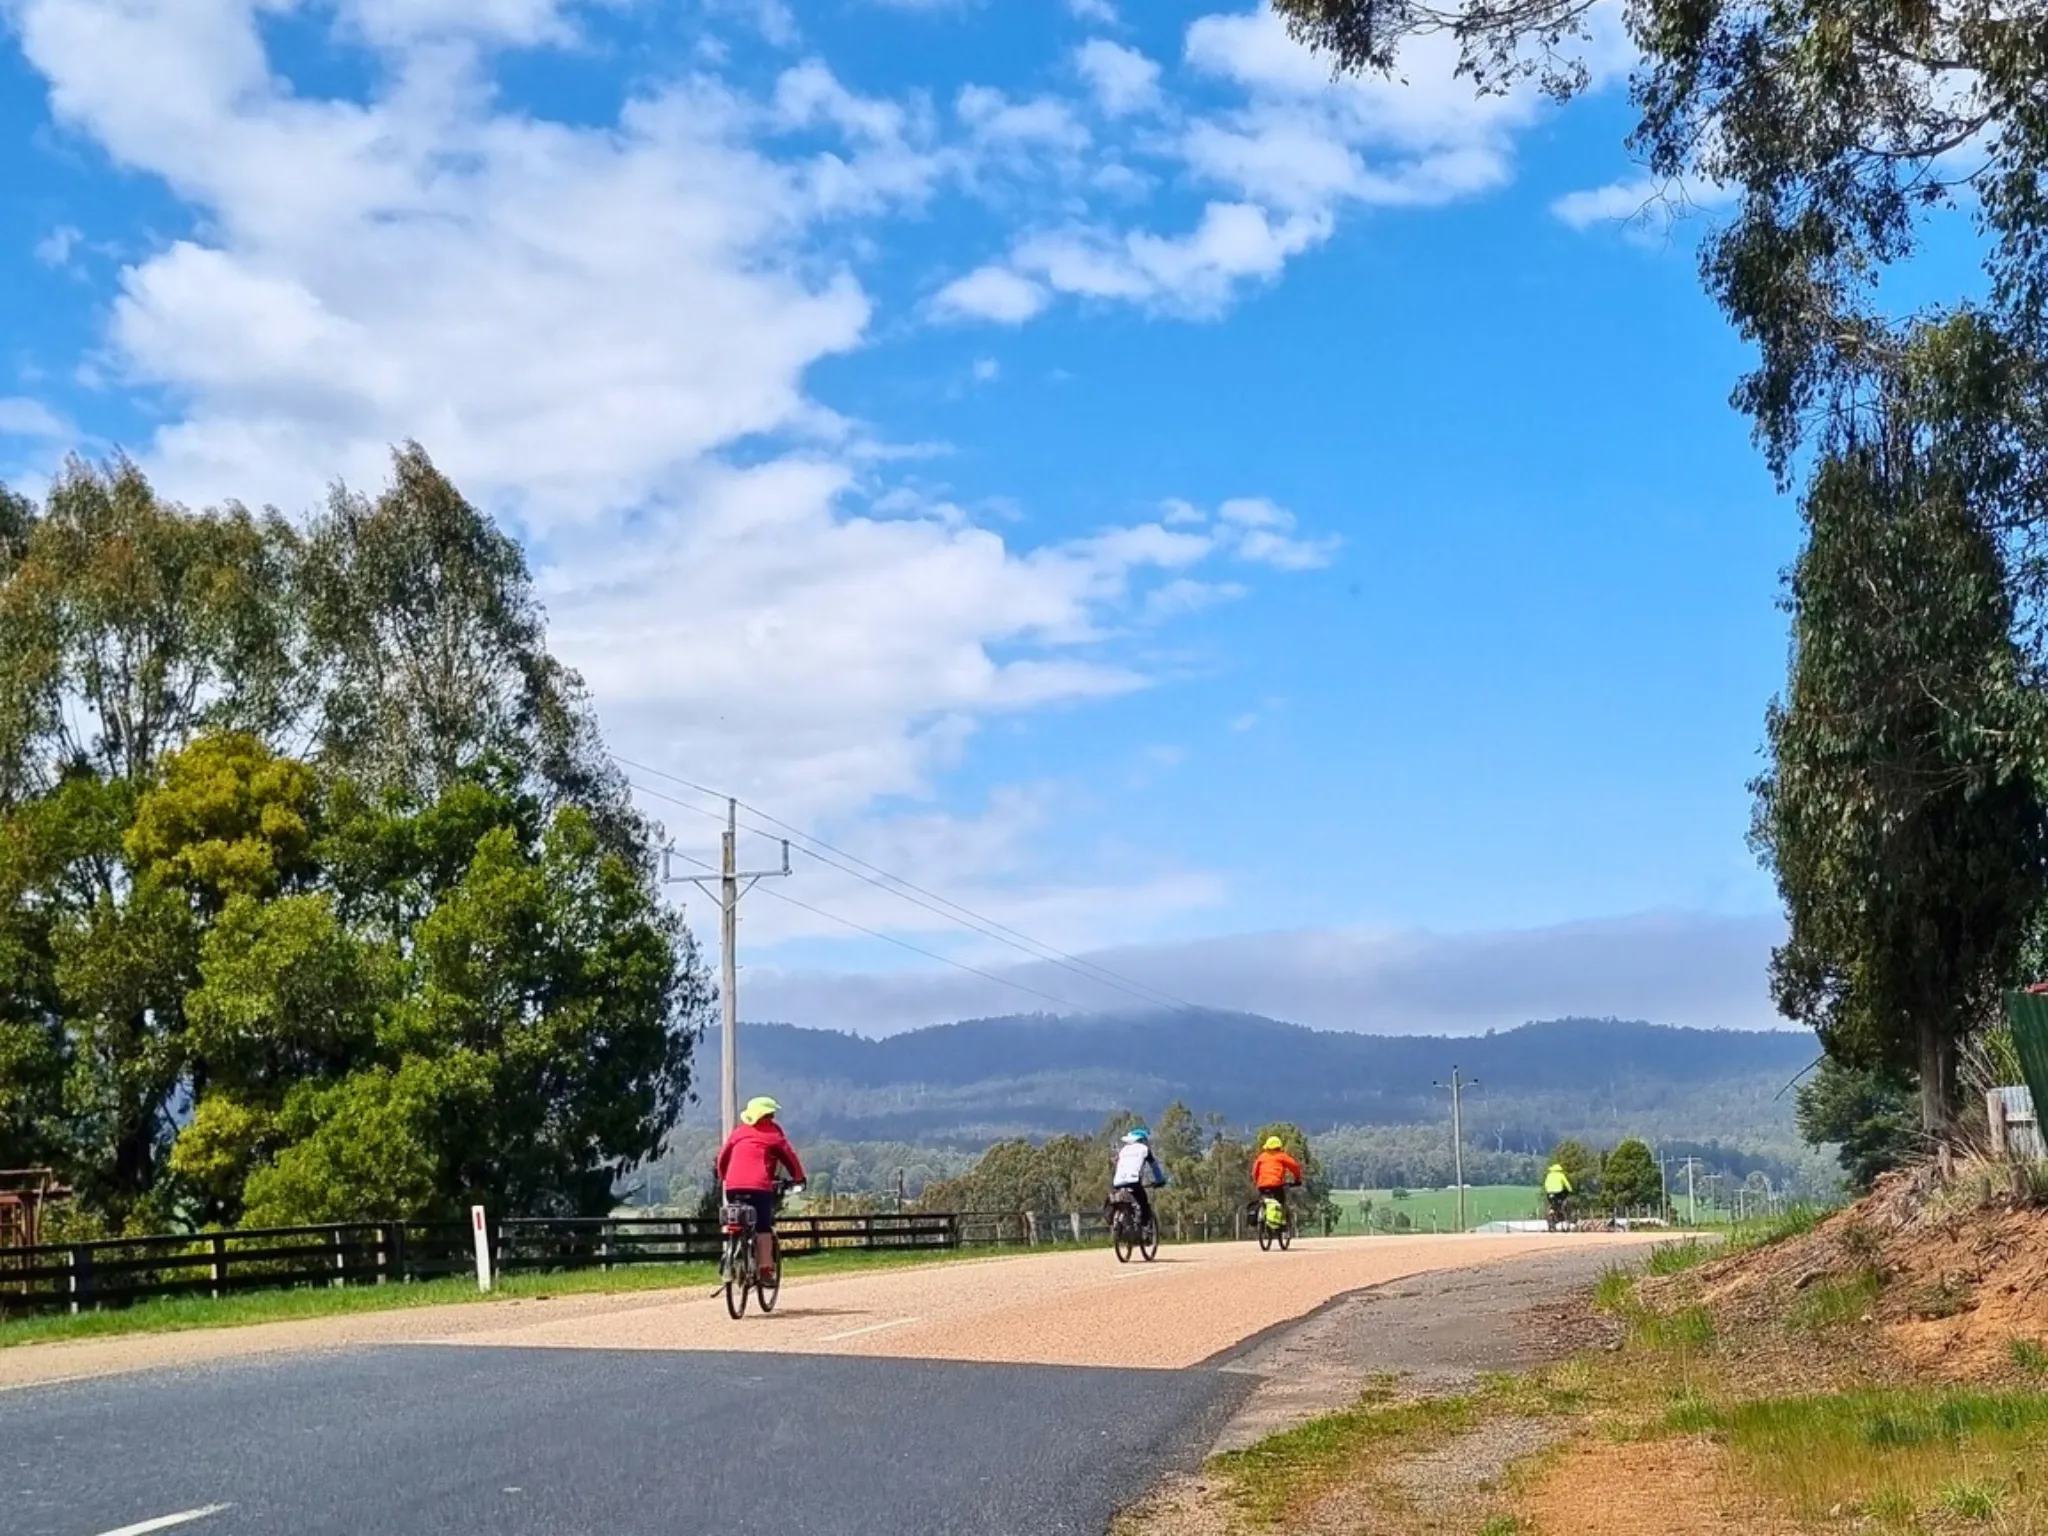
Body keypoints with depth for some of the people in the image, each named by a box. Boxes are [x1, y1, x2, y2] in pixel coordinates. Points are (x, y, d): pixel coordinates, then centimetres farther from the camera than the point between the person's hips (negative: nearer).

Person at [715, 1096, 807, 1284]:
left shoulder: (738, 1131, 20)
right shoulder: (772, 1132, 8)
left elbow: (723, 1156, 23)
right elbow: (789, 1155, 10)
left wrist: (722, 1176, 37)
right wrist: (798, 1177, 24)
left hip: (733, 1187, 4)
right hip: (759, 1186, -4)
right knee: (763, 1228, 0)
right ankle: (765, 1269, -6)